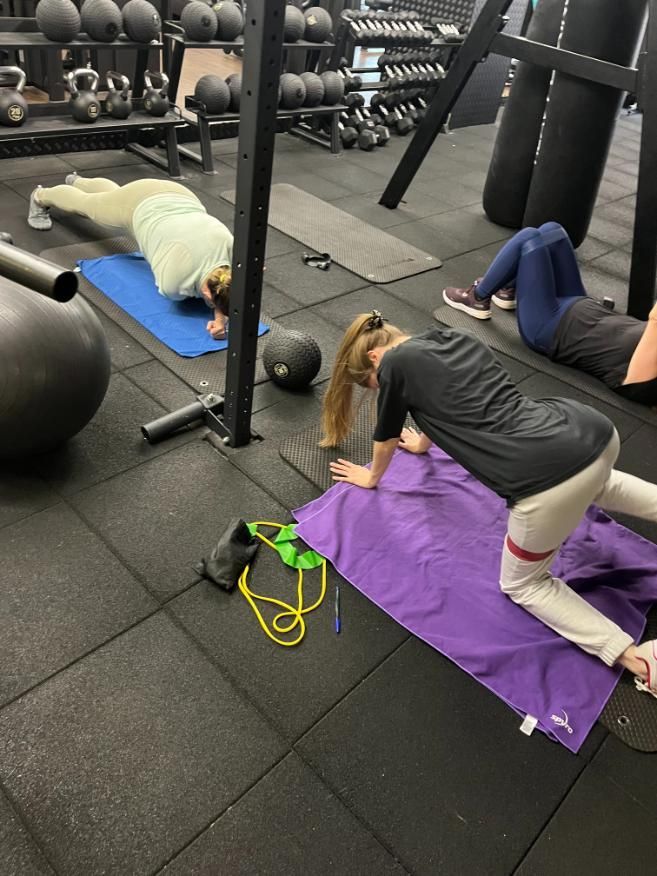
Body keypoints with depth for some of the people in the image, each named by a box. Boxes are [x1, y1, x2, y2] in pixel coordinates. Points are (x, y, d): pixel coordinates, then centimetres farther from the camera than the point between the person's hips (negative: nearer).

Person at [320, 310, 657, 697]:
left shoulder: (395, 363, 2)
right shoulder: (451, 336, 21)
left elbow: (386, 438, 20)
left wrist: (372, 477, 41)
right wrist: (424, 441, 60)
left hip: (549, 479, -8)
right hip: (595, 429, 8)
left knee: (522, 584, 20)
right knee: (594, 482, 46)